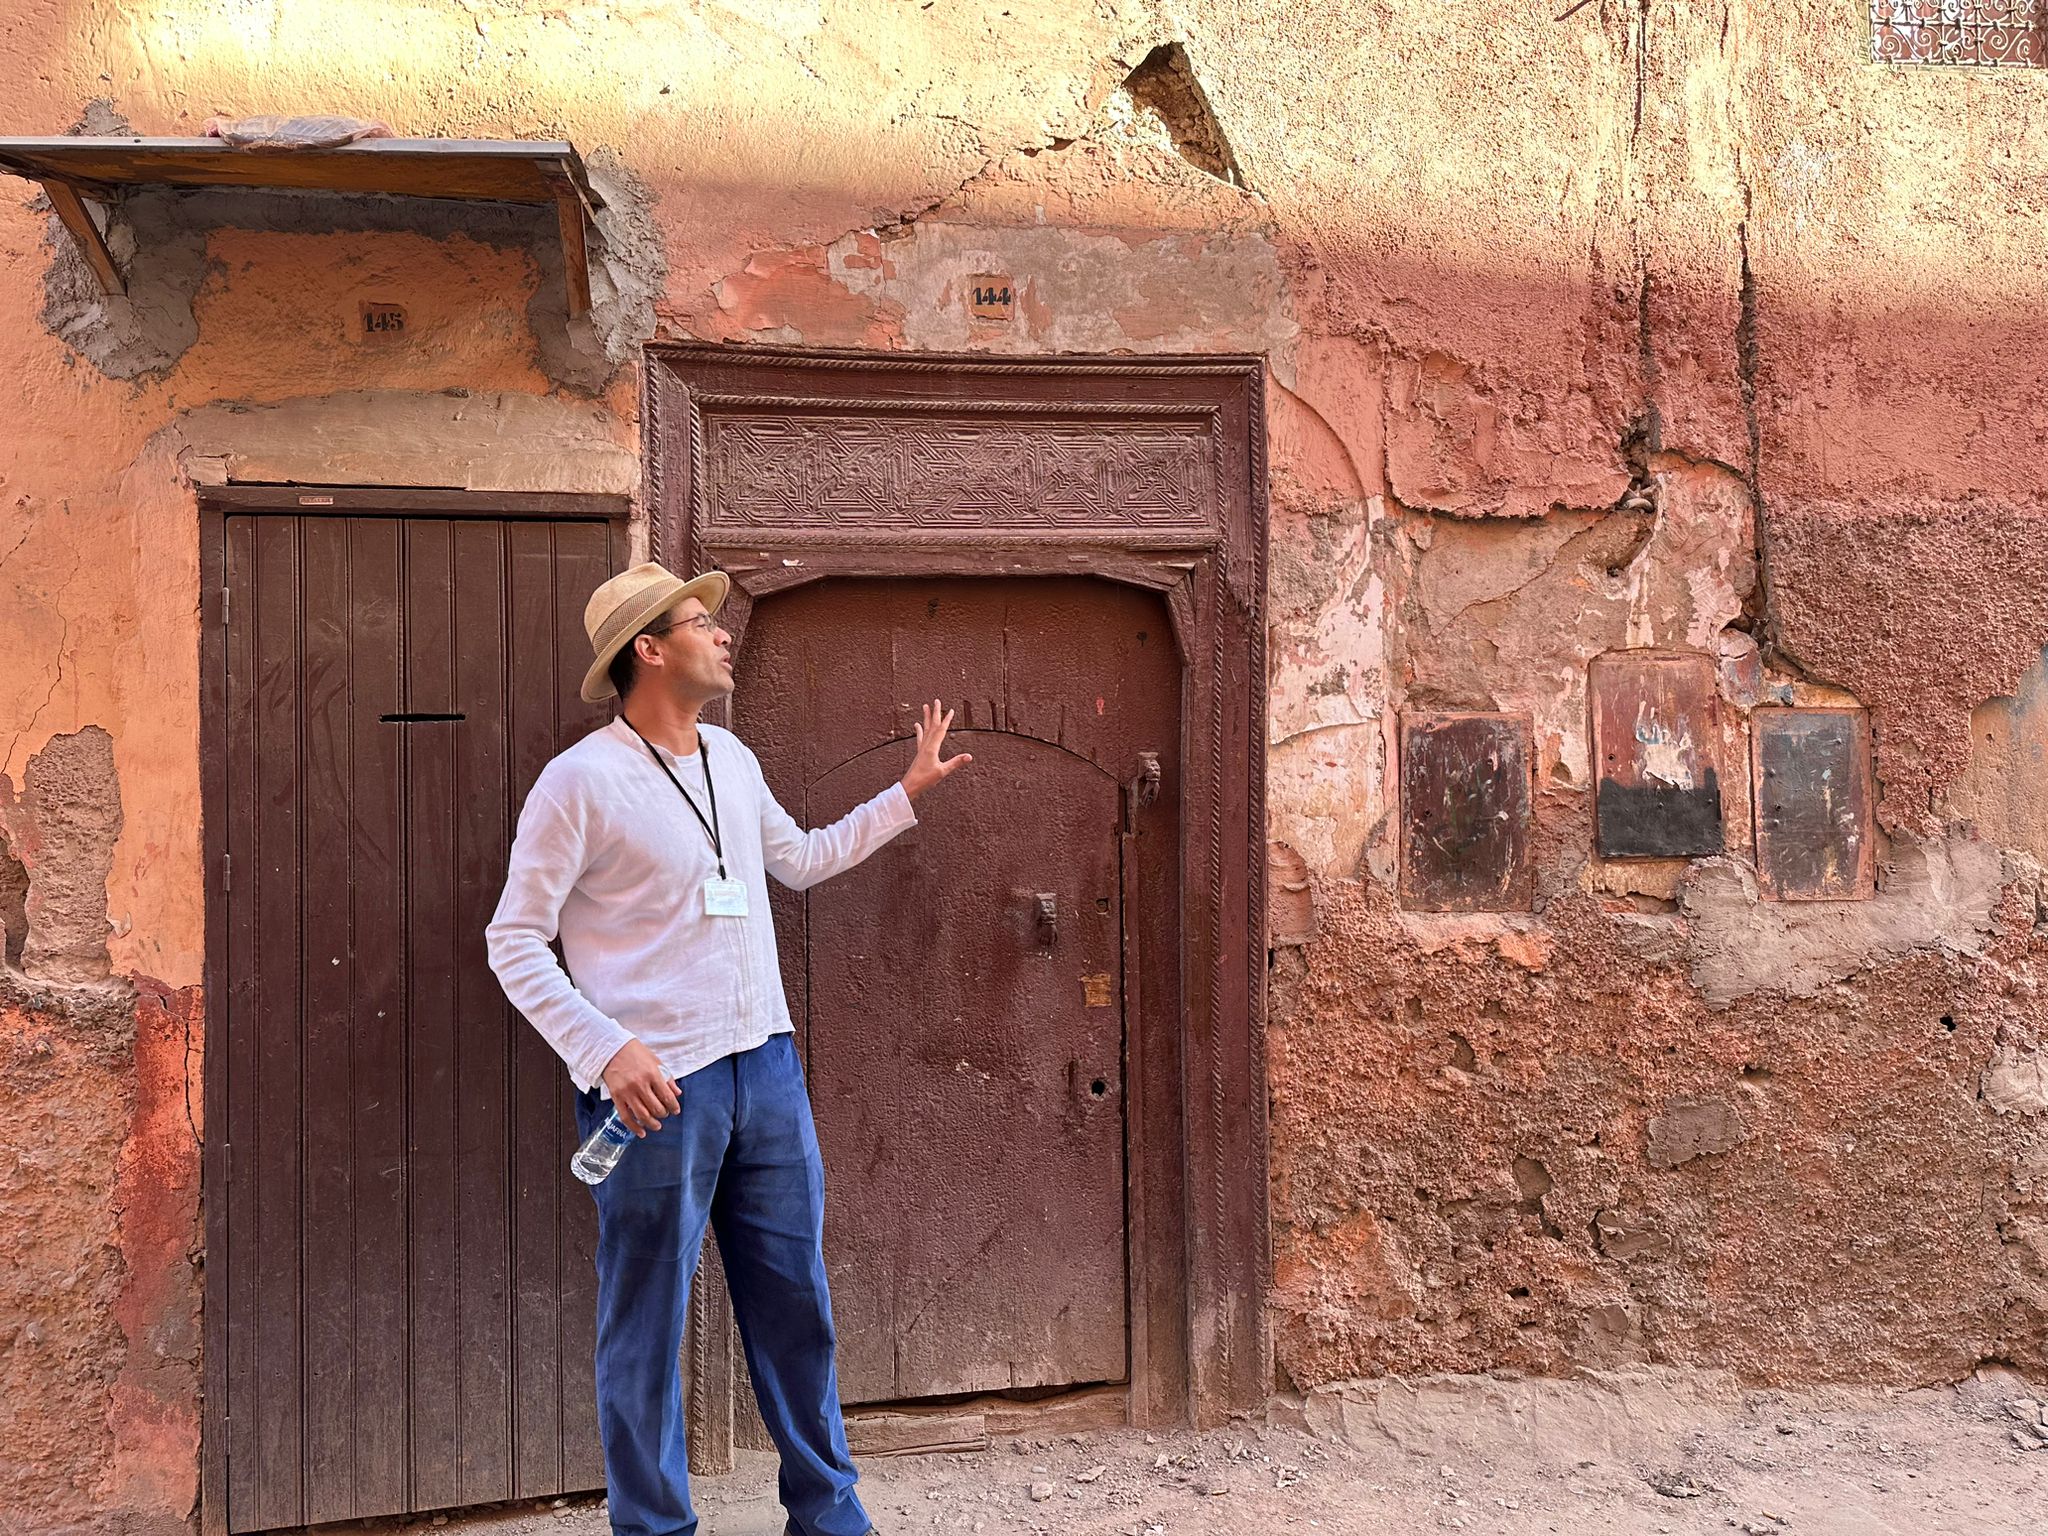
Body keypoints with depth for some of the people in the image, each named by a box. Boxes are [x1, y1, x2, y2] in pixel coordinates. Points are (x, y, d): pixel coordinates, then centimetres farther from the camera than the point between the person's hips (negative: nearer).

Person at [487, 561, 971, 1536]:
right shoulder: (580, 780, -10)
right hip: (657, 1088, -6)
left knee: (796, 1303, 15)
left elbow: (802, 859, 27)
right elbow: (515, 941, -9)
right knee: (648, 1323, 6)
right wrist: (604, 1049, -20)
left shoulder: (732, 761, 12)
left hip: (766, 1070, 7)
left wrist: (908, 792, 27)